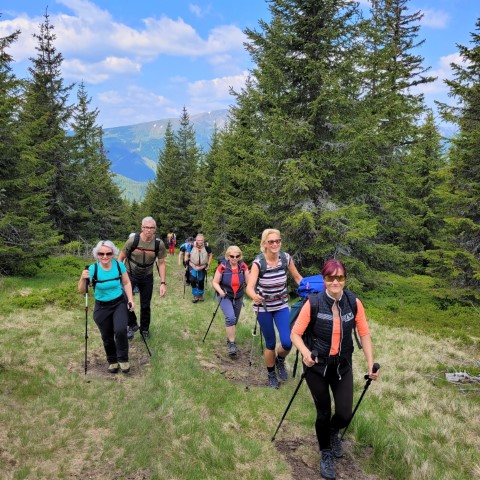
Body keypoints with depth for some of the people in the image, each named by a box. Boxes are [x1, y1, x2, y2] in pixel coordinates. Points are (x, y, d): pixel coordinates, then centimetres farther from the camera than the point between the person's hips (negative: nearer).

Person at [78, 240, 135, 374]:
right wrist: (83, 278, -32)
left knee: (120, 330, -22)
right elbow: (81, 291, -13)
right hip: (102, 307, 1)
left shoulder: (119, 265, -15)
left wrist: (130, 299, -9)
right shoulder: (92, 269, -18)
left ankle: (123, 359, 2)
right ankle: (112, 361, 36)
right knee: (107, 337, 10)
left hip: (120, 303, -1)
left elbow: (126, 283, 1)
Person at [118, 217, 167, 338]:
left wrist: (163, 283, -13)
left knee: (145, 305, 11)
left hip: (147, 277, 2)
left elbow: (161, 263, -7)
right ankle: (132, 325, 4)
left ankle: (144, 329, 32)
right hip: (130, 275, -1)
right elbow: (121, 258, -8)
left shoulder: (159, 244, -16)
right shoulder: (133, 240, -20)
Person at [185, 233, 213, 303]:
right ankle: (195, 295, -3)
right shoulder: (191, 246, -12)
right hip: (193, 266, -1)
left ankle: (200, 295, 30)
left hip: (202, 267, 1)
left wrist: (208, 264, 0)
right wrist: (187, 263, -6)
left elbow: (210, 255, 4)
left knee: (201, 281, 10)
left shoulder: (206, 247, -12)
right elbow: (187, 254, 2)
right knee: (192, 279, -16)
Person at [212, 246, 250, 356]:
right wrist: (220, 291, -30)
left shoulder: (243, 266, -11)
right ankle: (231, 343, -11)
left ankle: (229, 337, 42)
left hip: (238, 297, 4)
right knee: (230, 317, -22)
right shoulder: (222, 266, -18)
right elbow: (215, 282, -12)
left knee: (234, 320, 16)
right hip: (225, 296, -4)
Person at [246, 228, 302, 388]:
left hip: (282, 305, 2)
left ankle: (280, 361, 26)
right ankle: (271, 374, 33)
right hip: (263, 307, -2)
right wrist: (254, 296, -51)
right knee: (270, 343, 6)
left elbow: (297, 277, 4)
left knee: (287, 343, -10)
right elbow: (249, 287, -30)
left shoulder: (286, 258, -11)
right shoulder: (258, 262, -20)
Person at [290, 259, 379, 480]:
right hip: (317, 366, -2)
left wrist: (370, 364, -10)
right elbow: (295, 333, -15)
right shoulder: (313, 303, -18)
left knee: (345, 413, 0)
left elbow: (364, 334, -3)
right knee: (323, 414, 10)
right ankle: (326, 454, 39)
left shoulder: (354, 303, -9)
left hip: (343, 366, 2)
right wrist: (306, 353, -33)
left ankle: (333, 433, 39)